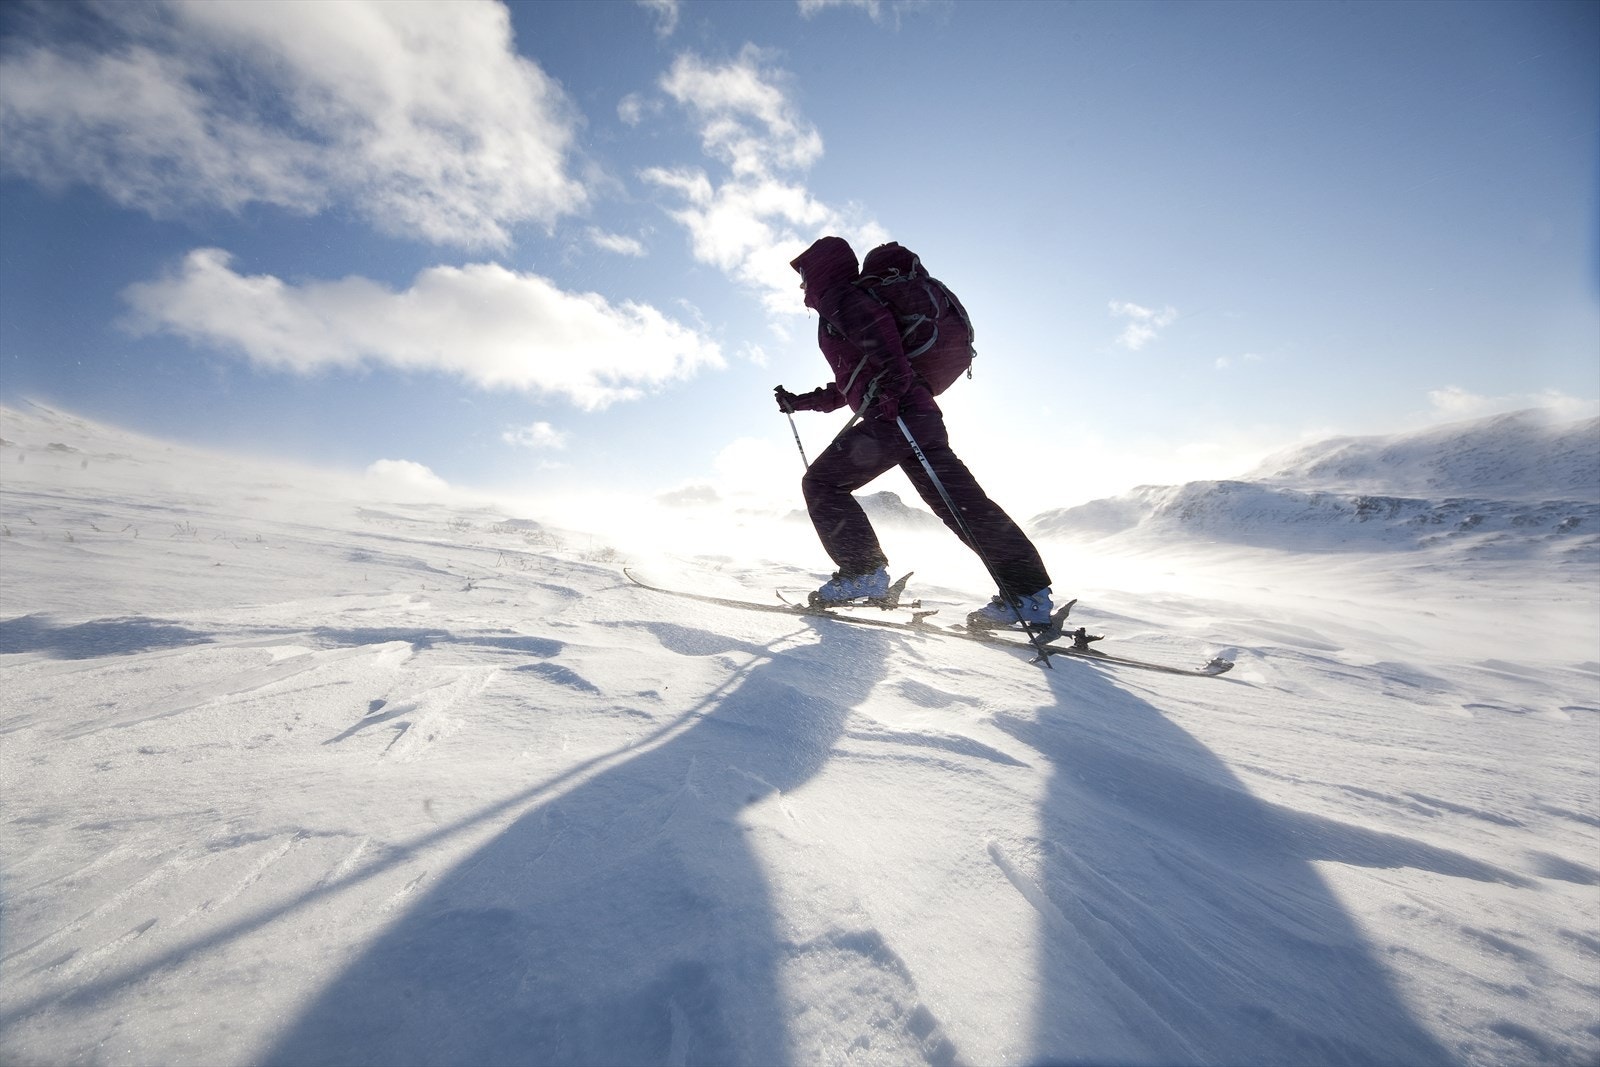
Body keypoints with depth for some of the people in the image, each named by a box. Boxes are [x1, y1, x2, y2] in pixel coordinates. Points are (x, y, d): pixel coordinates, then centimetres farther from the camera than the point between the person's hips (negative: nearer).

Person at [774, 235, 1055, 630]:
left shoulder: (837, 296, 6)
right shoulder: (846, 306, 35)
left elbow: (877, 323, -17)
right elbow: (849, 386, 38)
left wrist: (893, 375, -29)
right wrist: (799, 402, 39)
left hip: (894, 415, -10)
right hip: (921, 415, 10)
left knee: (820, 482, 0)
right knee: (961, 501, 3)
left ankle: (863, 573, -4)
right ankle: (1028, 594, 1)